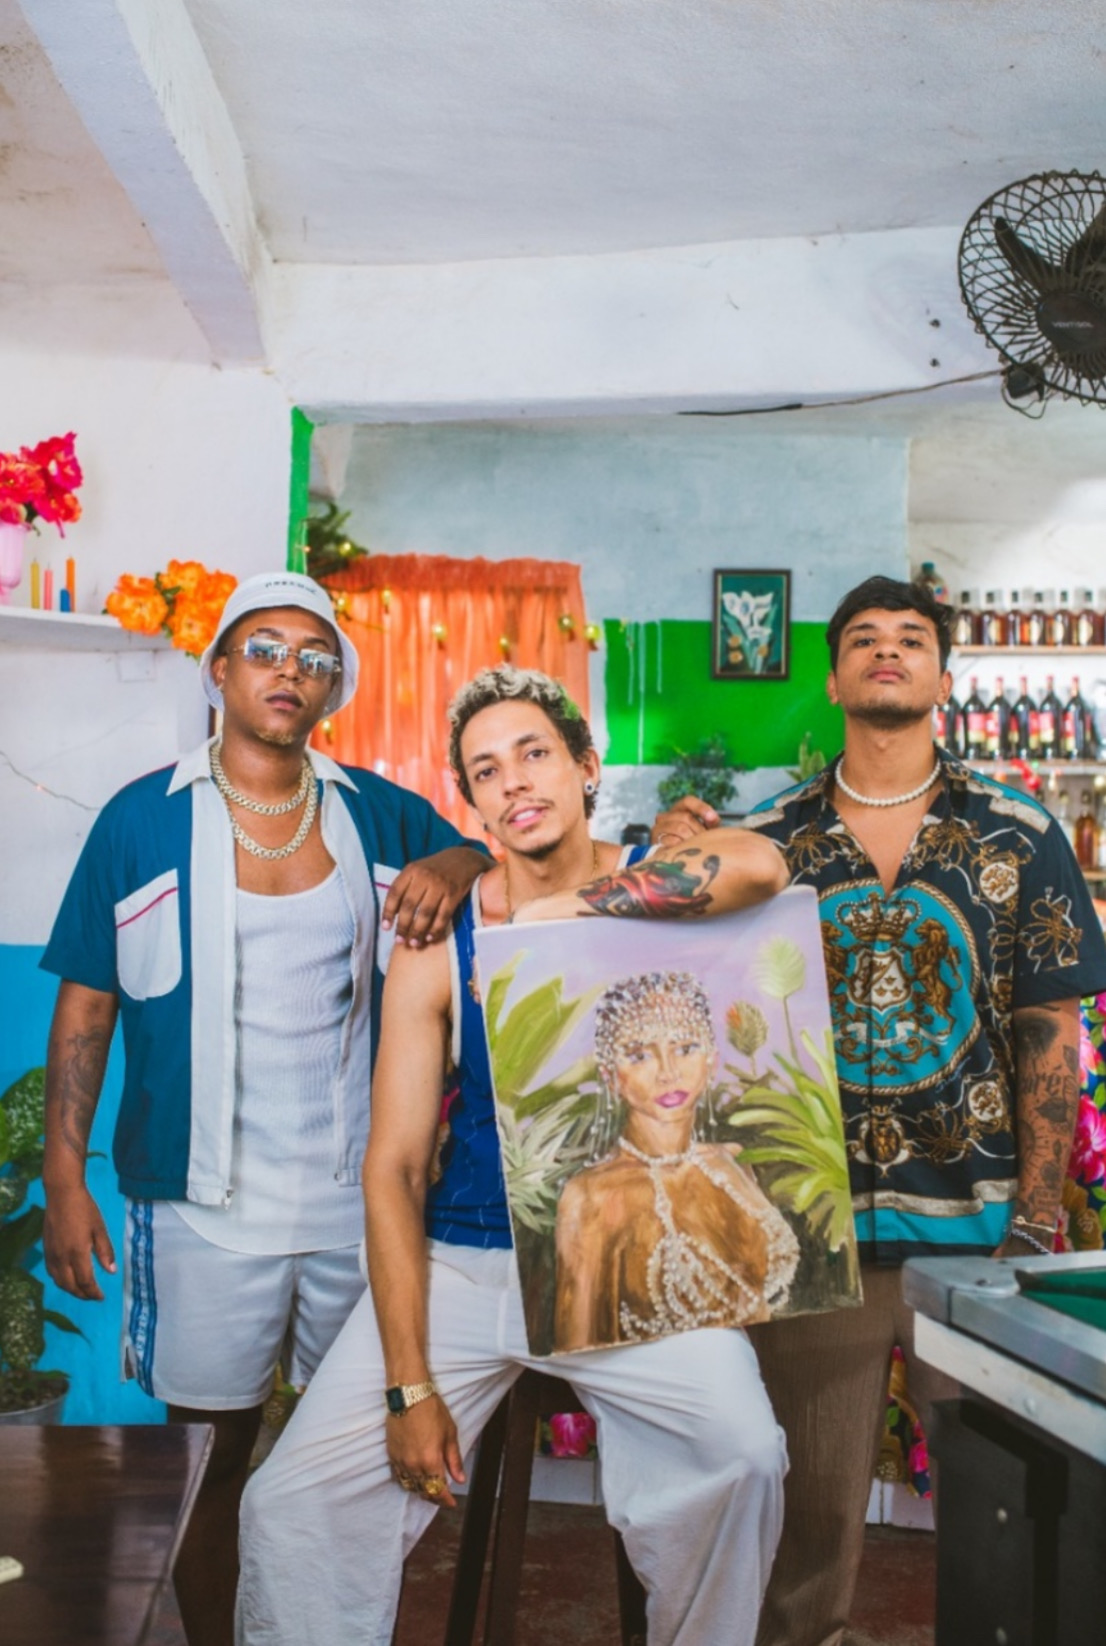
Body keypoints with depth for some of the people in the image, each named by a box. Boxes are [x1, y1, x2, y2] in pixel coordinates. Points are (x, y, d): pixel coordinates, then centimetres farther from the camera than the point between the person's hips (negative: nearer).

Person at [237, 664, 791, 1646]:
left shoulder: (658, 887, -5)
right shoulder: (439, 947, -4)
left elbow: (758, 868, -31)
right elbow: (393, 1167, -5)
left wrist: (571, 906, -24)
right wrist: (409, 1385, -9)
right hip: (463, 1261, 1)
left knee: (742, 1455, -23)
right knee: (292, 1503, -7)